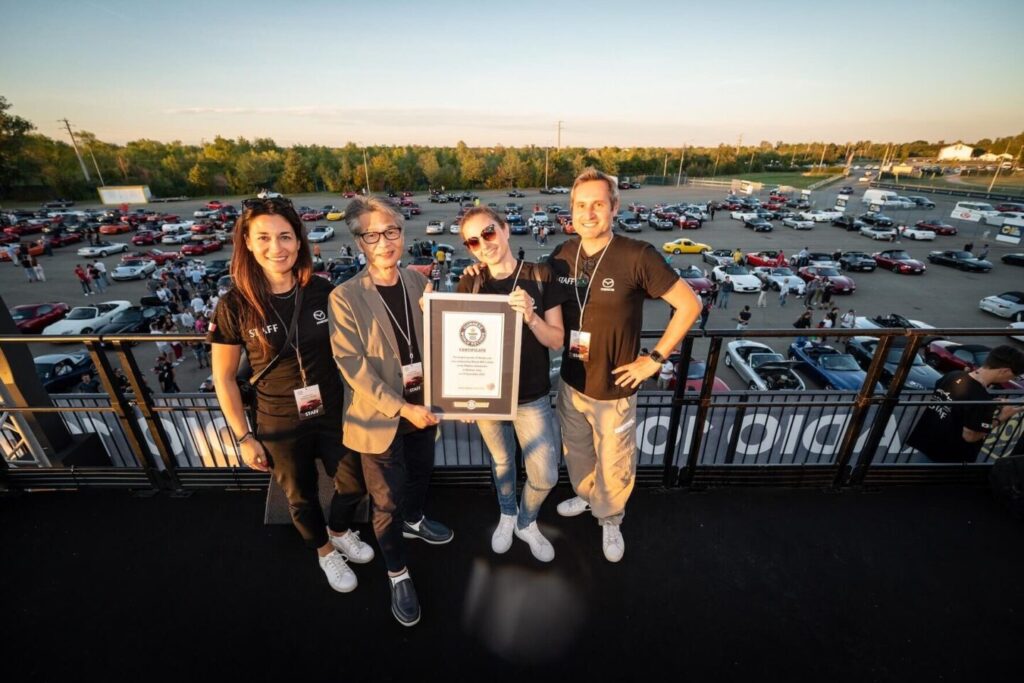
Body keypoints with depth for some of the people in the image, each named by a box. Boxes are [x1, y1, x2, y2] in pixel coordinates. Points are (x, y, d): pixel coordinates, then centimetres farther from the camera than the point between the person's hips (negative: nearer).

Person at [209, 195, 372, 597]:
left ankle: (340, 531, 54)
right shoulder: (236, 305, -16)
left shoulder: (323, 292, -12)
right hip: (280, 426, -1)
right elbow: (224, 377, -6)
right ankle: (324, 551, 52)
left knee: (354, 483, 19)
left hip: (333, 413, 2)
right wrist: (244, 437, -5)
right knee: (302, 497, 22)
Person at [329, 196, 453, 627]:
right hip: (380, 418, -4)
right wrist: (401, 408, -21)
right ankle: (398, 575, 37)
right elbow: (353, 366, -18)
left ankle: (414, 521, 58)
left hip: (422, 408, 5)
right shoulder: (345, 298, -16)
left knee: (421, 475, 26)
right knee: (387, 503, 11)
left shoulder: (419, 283, -2)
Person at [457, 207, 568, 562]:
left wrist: (530, 317, -27)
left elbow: (557, 341, -8)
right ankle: (507, 516, 51)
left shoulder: (540, 276, -10)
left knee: (545, 477, 6)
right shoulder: (470, 284, -5)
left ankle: (526, 522, 39)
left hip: (532, 396, -1)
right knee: (501, 462, 22)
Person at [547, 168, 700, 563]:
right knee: (576, 452, 25)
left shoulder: (637, 257, -19)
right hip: (571, 383, 4)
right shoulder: (562, 255, -4)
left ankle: (610, 520, 45)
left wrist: (655, 358, -13)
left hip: (614, 390, -4)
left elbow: (689, 305, -13)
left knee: (614, 465, 16)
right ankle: (585, 496, 55)